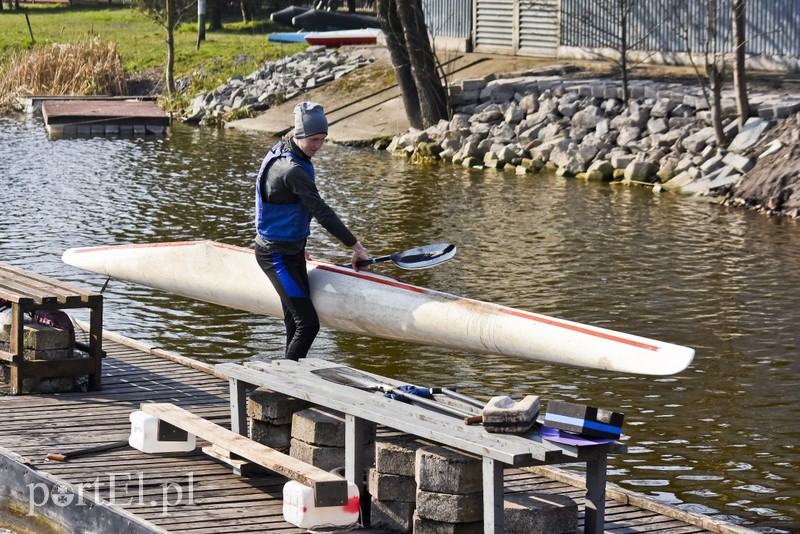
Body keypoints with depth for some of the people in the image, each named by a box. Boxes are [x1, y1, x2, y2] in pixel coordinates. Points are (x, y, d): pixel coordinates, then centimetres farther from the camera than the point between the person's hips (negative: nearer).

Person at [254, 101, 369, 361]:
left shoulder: (281, 153, 8)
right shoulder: (292, 170, -24)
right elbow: (322, 213, -24)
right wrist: (355, 246, -19)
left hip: (290, 249, 10)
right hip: (276, 256, -10)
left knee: (296, 322, 13)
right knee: (308, 323, -13)